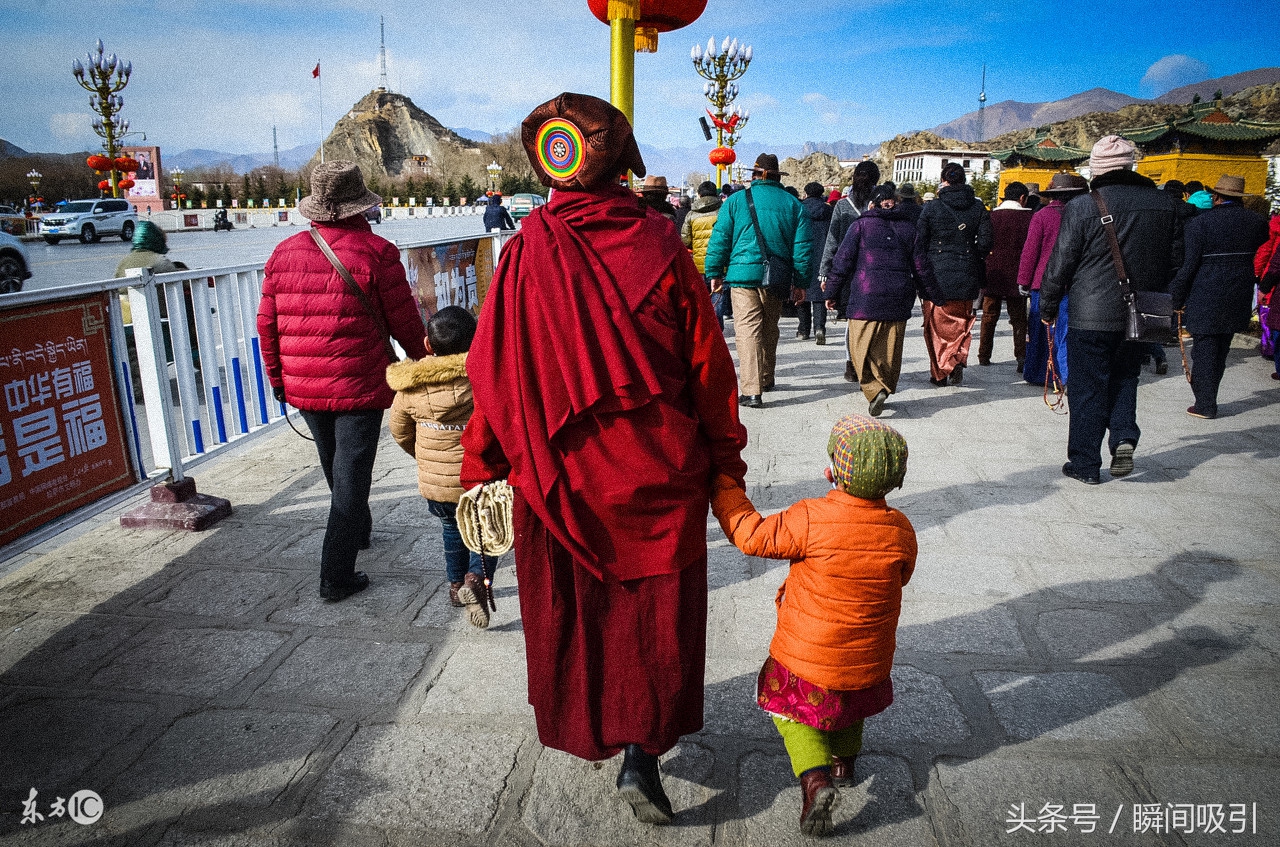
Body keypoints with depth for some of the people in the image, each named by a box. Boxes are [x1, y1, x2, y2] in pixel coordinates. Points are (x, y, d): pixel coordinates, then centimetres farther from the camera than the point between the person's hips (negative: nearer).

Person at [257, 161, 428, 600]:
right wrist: (426, 361, 10)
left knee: (335, 466, 24)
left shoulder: (284, 252, 3)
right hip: (359, 387, -5)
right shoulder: (376, 252, -12)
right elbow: (405, 322, -8)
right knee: (351, 474, 2)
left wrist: (277, 377, 19)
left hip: (303, 387, 5)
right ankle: (336, 576, 4)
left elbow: (267, 324, 7)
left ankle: (358, 529, 48)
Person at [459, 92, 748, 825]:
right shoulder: (661, 247, -12)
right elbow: (709, 366, -7)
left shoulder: (526, 252, -11)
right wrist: (725, 456, 7)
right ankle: (642, 756, 15)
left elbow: (493, 371, -6)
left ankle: (586, 731, 41)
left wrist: (483, 466, 6)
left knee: (569, 608, 21)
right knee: (657, 612, 17)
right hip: (656, 475, -1)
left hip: (559, 475, 2)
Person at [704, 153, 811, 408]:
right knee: (769, 329, 18)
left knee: (748, 330, -7)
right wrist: (800, 282, 11)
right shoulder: (792, 204, 10)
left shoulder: (736, 200, 3)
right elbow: (802, 246, 7)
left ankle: (751, 390, -16)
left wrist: (714, 273, 7)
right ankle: (766, 379, 33)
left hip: (743, 274, -3)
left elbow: (719, 239, 1)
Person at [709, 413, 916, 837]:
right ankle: (844, 760, 45)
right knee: (854, 701, 34)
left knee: (790, 708, 18)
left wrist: (725, 487, -6)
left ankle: (815, 777, -1)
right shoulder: (900, 529, -12)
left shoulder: (810, 519, -26)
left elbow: (752, 535, -17)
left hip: (807, 657, -4)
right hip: (869, 660, 4)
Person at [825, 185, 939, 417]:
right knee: (890, 348, 13)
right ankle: (886, 388, 21)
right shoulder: (907, 227, 13)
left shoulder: (861, 225, 1)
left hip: (866, 298, -4)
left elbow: (843, 260, -4)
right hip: (899, 299, 4)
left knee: (861, 347, -2)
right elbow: (920, 266, 14)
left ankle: (875, 390, -20)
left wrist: (831, 291, 1)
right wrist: (932, 294, 23)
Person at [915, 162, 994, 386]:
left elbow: (919, 243, -5)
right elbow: (985, 244, 0)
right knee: (962, 322, 17)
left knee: (937, 325, 9)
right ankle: (958, 357, -5)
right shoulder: (978, 208, 2)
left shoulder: (931, 208, -6)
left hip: (937, 275, -2)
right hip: (966, 277, 2)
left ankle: (939, 372, 9)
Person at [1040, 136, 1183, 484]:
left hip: (1091, 315, -4)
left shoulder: (1081, 207, -13)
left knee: (1087, 388, 5)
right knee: (1125, 377, 23)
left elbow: (1060, 264, -8)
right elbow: (1175, 260, 11)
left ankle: (1085, 464, 13)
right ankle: (1124, 437, 3)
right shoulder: (1164, 203, 2)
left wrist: (1048, 307, 4)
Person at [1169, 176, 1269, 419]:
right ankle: (1208, 400, 23)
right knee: (1221, 349, 16)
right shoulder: (1257, 221, 4)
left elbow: (1188, 264, -12)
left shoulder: (1200, 222, -12)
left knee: (1204, 350, 1)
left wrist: (1177, 297, -5)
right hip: (1238, 299, 5)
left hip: (1205, 298, -5)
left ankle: (1205, 405, 4)